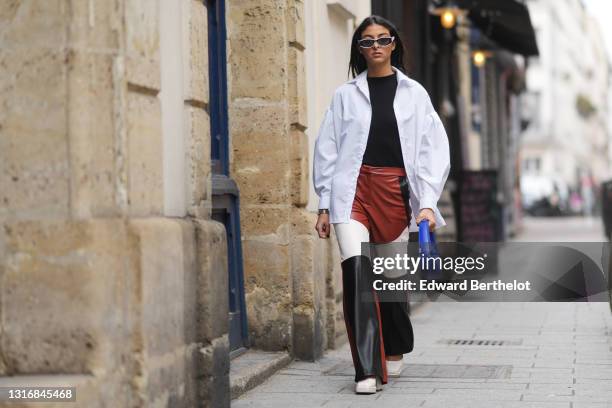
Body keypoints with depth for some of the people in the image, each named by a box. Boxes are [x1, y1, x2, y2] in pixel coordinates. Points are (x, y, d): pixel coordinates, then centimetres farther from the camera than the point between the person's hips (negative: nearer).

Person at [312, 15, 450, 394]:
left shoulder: (414, 93, 8)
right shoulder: (346, 94, 8)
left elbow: (433, 150, 4)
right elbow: (327, 150, 8)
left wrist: (427, 203, -5)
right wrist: (325, 204, 3)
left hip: (398, 190, 1)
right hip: (354, 191, -1)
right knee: (357, 271, -18)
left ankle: (394, 352, 35)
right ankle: (368, 370, -17)